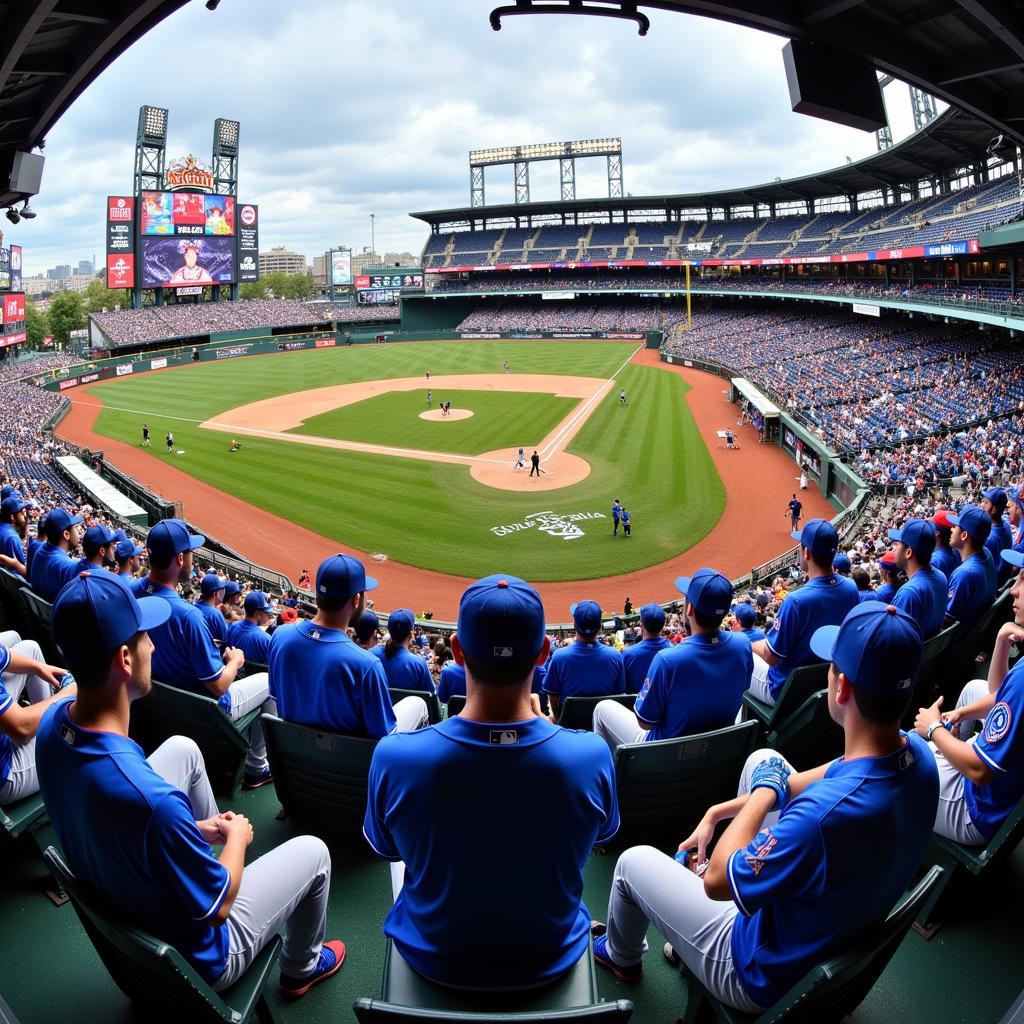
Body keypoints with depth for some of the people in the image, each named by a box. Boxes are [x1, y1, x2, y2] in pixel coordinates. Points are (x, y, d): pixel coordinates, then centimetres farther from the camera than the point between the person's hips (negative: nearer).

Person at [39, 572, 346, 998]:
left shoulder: (53, 721, -19)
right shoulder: (155, 801, -43)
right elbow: (218, 907, -25)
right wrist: (237, 836, -6)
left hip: (109, 898, 7)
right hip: (194, 958, -7)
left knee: (182, 748, 17)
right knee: (313, 851, 13)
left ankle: (211, 842, 43)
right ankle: (301, 969, 40)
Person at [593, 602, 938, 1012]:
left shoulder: (826, 813, -43)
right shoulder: (919, 755, -19)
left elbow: (716, 882, -27)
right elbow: (812, 782, -1)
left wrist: (764, 790, -17)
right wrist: (717, 813, 3)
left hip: (766, 978, -7)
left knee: (633, 861, 11)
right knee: (761, 759, 16)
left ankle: (621, 957, 47)